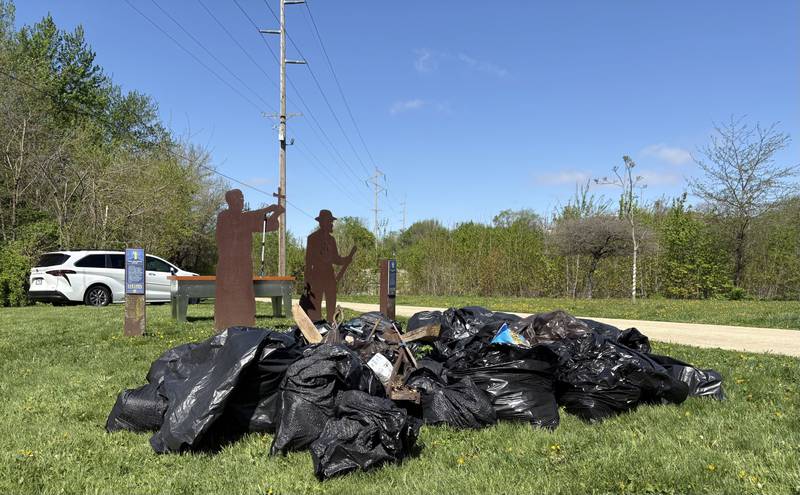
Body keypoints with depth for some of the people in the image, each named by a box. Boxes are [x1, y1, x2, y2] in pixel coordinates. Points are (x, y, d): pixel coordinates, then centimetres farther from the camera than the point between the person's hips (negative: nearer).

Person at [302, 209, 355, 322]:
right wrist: (307, 284, -12)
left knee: (331, 313, 7)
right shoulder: (312, 238, -5)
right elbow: (308, 261, -7)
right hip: (316, 276, -6)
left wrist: (348, 258, -4)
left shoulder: (331, 239, 12)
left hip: (330, 277, 6)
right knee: (315, 314, -8)